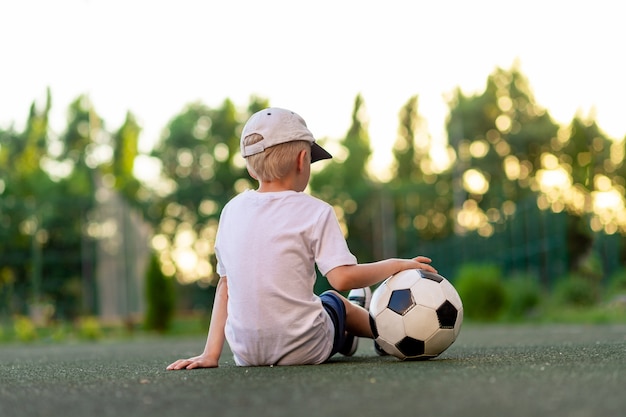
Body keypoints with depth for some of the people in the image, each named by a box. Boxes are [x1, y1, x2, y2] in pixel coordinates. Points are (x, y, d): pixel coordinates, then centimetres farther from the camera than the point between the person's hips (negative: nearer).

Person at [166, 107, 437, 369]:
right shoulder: (315, 211, -10)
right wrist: (396, 265, -3)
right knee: (334, 301, 28)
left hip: (245, 354, 4)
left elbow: (225, 285, 6)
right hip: (302, 350, -4)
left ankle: (344, 338, 57)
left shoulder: (232, 210, 4)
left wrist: (211, 353, 5)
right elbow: (343, 278, -18)